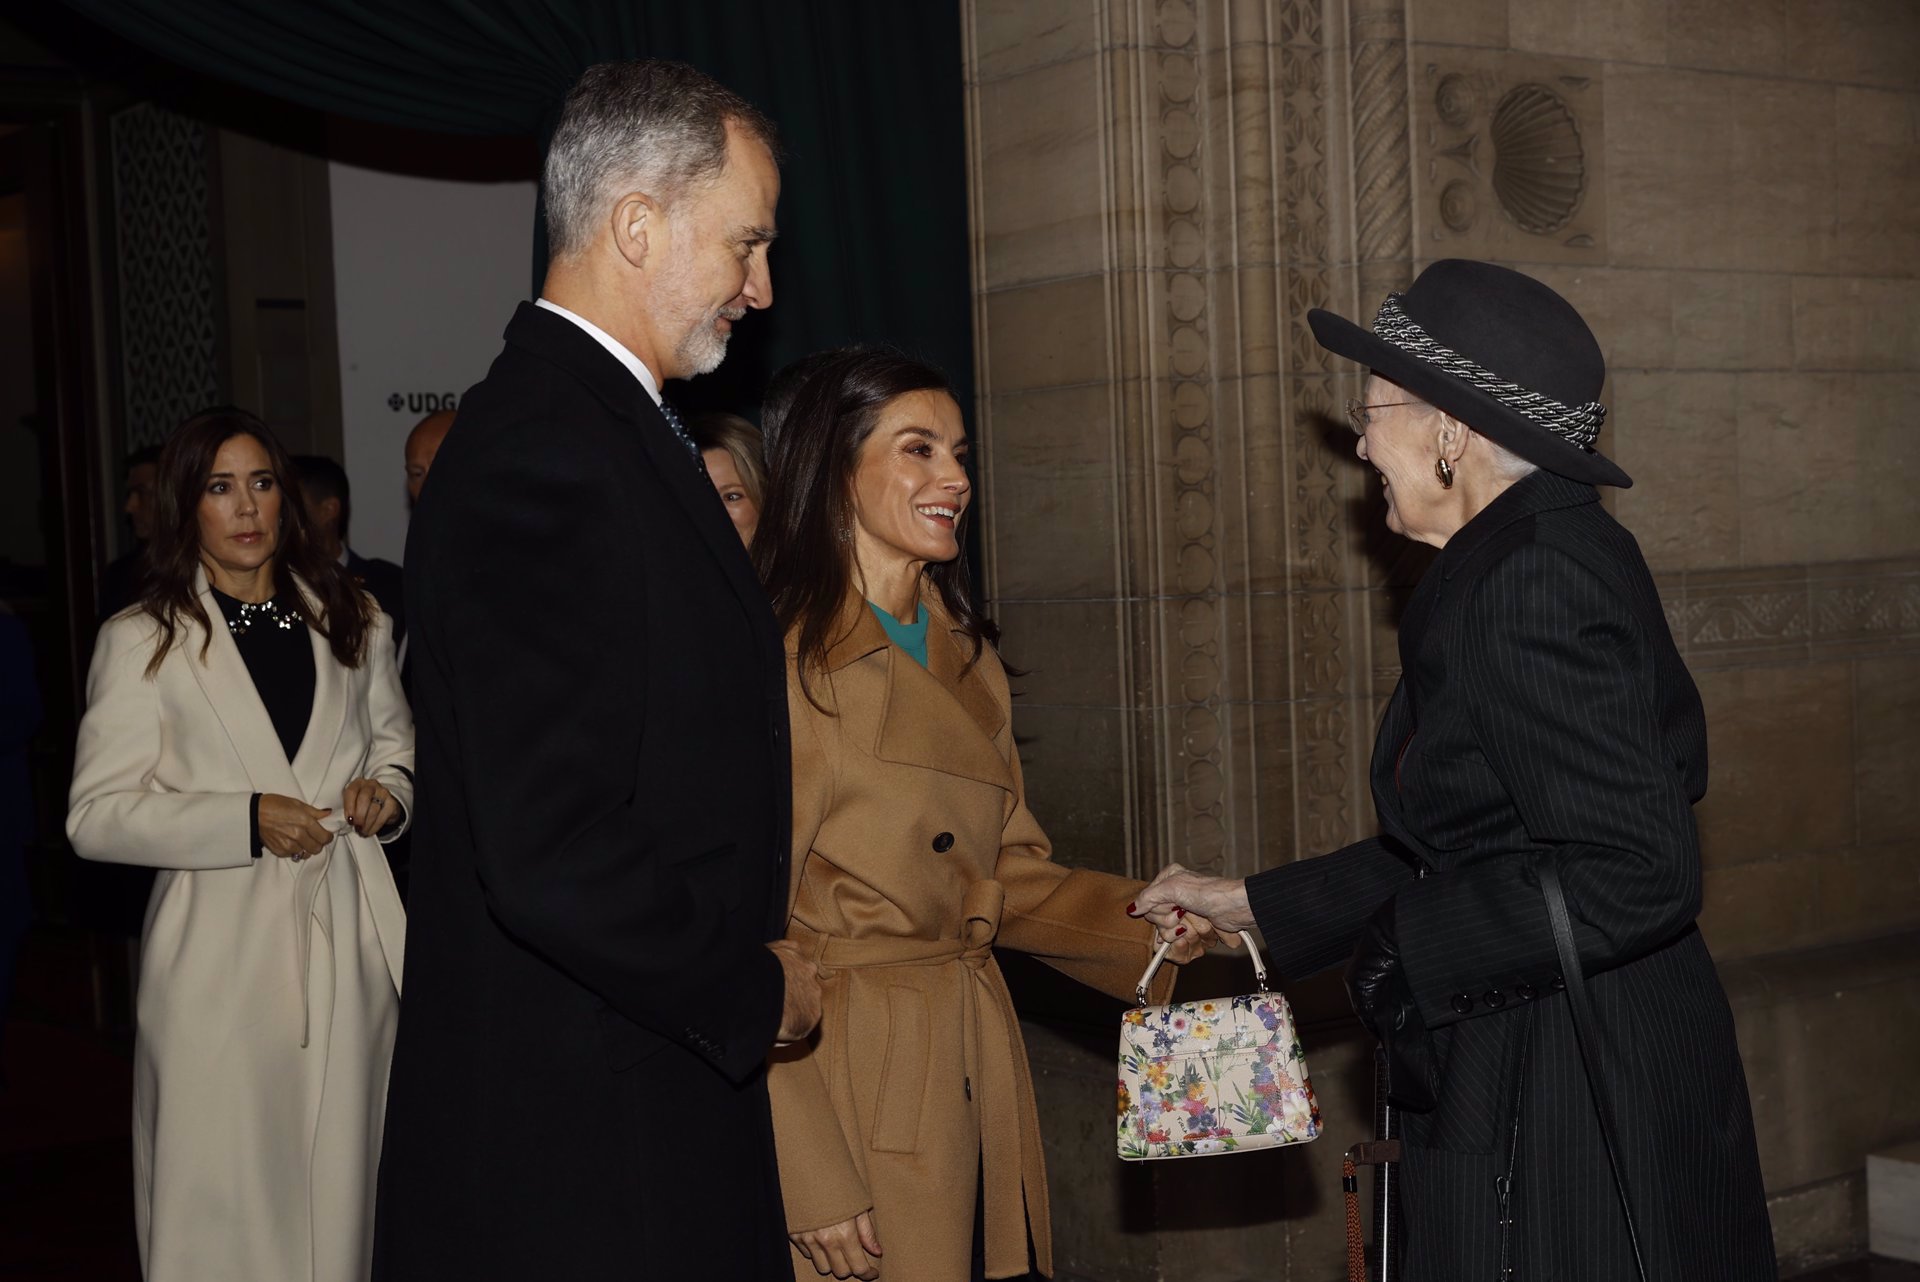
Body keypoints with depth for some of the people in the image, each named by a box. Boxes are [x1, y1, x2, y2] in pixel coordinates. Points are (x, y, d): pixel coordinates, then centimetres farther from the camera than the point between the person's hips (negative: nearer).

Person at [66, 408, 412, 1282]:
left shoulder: (350, 622, 13)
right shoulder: (140, 642, 1)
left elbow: (394, 736, 26)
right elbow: (95, 817, -5)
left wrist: (386, 788, 2)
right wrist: (246, 821, -16)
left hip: (348, 945, 3)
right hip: (221, 959, -3)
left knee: (344, 1182, 6)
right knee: (225, 1205, -1)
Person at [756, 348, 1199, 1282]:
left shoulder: (970, 661, 14)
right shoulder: (781, 663, -12)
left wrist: (1154, 924, -1)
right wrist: (810, 1185, -17)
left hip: (974, 1080, 7)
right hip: (841, 1076, -7)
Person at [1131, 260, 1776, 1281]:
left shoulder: (1532, 581, -21)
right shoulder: (1551, 550, 11)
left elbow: (1637, 874, -26)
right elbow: (1456, 847, 16)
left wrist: (1410, 950, -16)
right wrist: (1253, 906, 18)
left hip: (1568, 1110, -10)